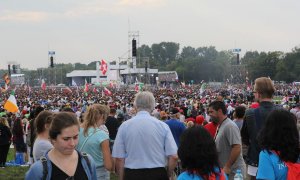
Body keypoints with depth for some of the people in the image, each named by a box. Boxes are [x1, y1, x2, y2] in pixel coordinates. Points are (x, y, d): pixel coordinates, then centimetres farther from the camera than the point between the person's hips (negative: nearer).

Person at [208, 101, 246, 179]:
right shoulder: (220, 126, 11)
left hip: (233, 171, -9)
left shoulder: (230, 126, -19)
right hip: (223, 170, 9)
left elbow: (237, 148, -26)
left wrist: (227, 167, -23)